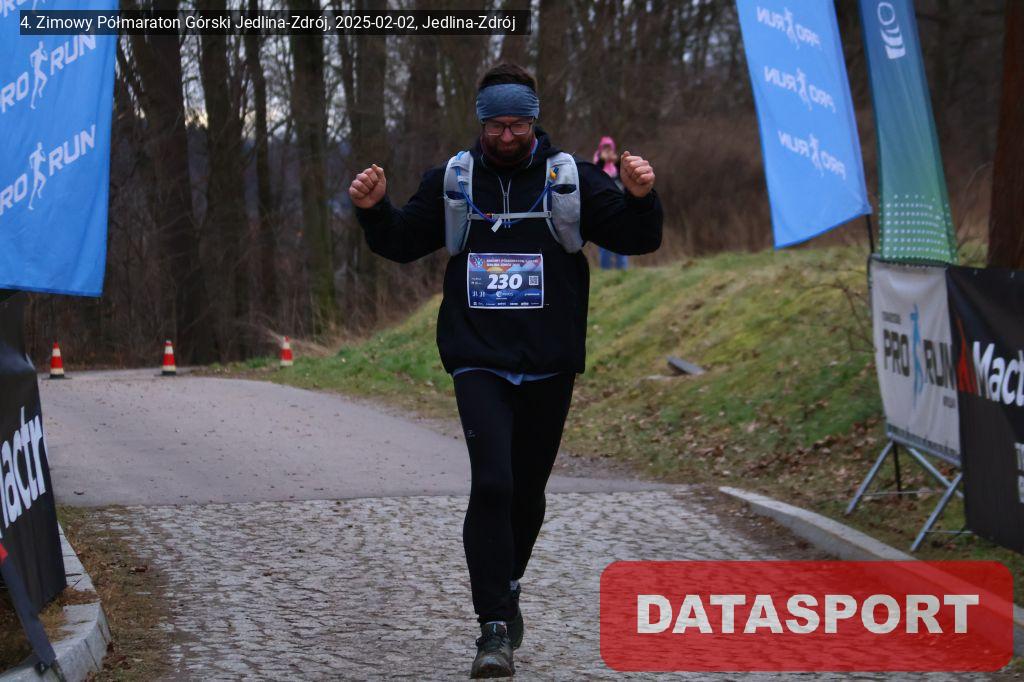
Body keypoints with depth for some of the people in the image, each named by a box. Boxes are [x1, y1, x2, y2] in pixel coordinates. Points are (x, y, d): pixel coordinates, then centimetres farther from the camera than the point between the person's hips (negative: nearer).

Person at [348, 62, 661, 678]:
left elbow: (639, 240, -2)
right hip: (479, 364, -1)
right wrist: (374, 210, -5)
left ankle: (506, 590, 38)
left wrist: (641, 198, -23)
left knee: (527, 491, 13)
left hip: (549, 368, 1)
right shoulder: (453, 181, 5)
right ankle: (496, 628, -15)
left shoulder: (571, 179, 1)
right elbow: (402, 243, 15)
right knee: (492, 484, -17)